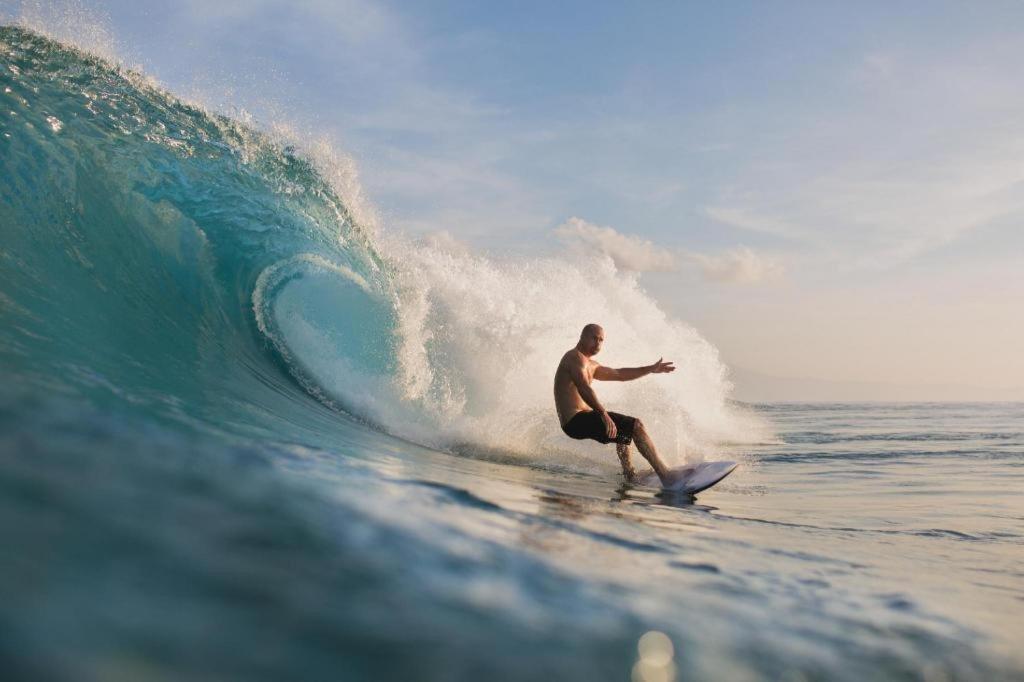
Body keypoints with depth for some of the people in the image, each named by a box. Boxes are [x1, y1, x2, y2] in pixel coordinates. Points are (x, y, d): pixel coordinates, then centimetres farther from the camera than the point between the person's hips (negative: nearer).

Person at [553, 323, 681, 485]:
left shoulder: (591, 365, 23)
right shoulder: (576, 357, -9)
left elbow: (619, 374, 29)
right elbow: (583, 388, -26)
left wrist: (651, 369, 27)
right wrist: (604, 415, -36)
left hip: (575, 422, 11)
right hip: (576, 421, -11)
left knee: (624, 428, 34)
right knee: (636, 425, -14)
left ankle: (630, 476, 36)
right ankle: (665, 475, -15)